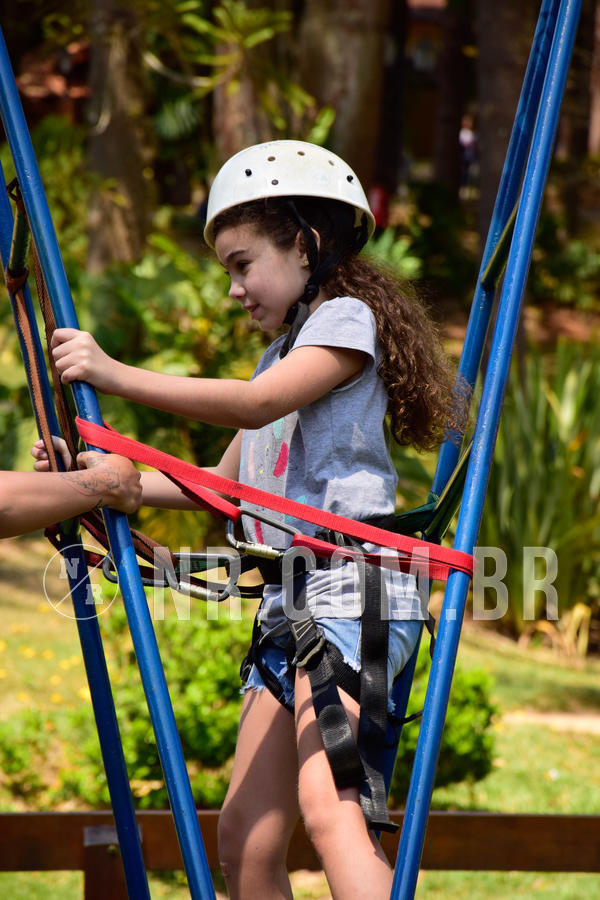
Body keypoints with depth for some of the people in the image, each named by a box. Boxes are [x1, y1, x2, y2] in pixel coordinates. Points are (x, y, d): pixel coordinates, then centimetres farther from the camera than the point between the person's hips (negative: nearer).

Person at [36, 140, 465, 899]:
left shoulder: (347, 320, 0)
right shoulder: (280, 354, 27)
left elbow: (254, 406, -16)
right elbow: (227, 483, 31)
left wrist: (114, 374, -20)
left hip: (353, 590, -9)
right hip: (287, 606, 9)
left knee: (326, 805, -27)